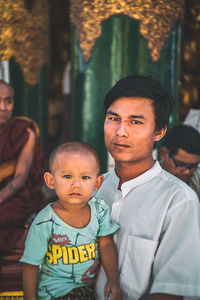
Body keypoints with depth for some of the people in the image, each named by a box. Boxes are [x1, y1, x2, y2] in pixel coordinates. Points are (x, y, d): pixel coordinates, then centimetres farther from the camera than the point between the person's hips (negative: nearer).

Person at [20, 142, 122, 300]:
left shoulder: (100, 210, -6)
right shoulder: (45, 222, -17)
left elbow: (106, 245, -1)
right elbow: (31, 265, -8)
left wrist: (113, 280, -12)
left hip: (91, 286, 5)